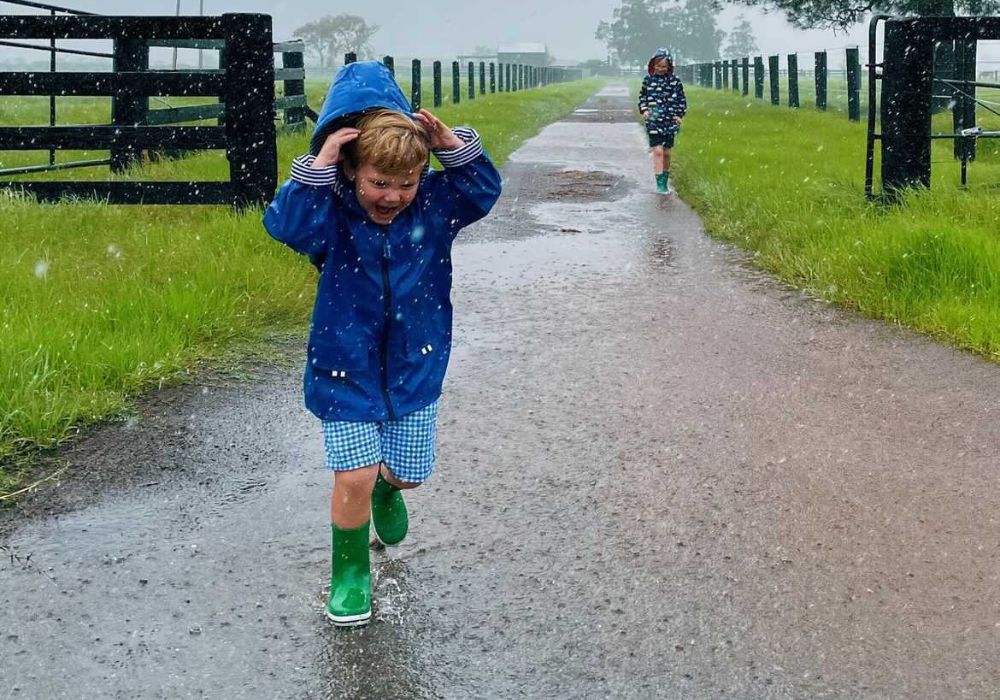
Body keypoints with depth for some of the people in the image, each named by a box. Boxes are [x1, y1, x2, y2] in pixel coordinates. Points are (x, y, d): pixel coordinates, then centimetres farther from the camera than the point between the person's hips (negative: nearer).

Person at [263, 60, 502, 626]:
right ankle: (351, 571, 18)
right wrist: (317, 167, -39)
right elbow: (283, 223, -32)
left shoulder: (434, 205, -7)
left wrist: (454, 147, -23)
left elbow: (485, 188, -9)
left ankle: (386, 488, 54)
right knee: (354, 476, -8)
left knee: (409, 472, 14)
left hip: (415, 367, 3)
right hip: (345, 370, -3)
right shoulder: (332, 215, -16)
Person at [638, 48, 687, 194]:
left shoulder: (675, 81, 2)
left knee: (666, 153, 9)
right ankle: (659, 183, -11)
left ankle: (665, 182, 22)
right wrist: (643, 110, 0)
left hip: (670, 122, 1)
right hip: (653, 121, -1)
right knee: (657, 151, -12)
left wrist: (679, 115, 0)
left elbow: (682, 99, 9)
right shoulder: (648, 80, 3)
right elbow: (642, 97, 14)